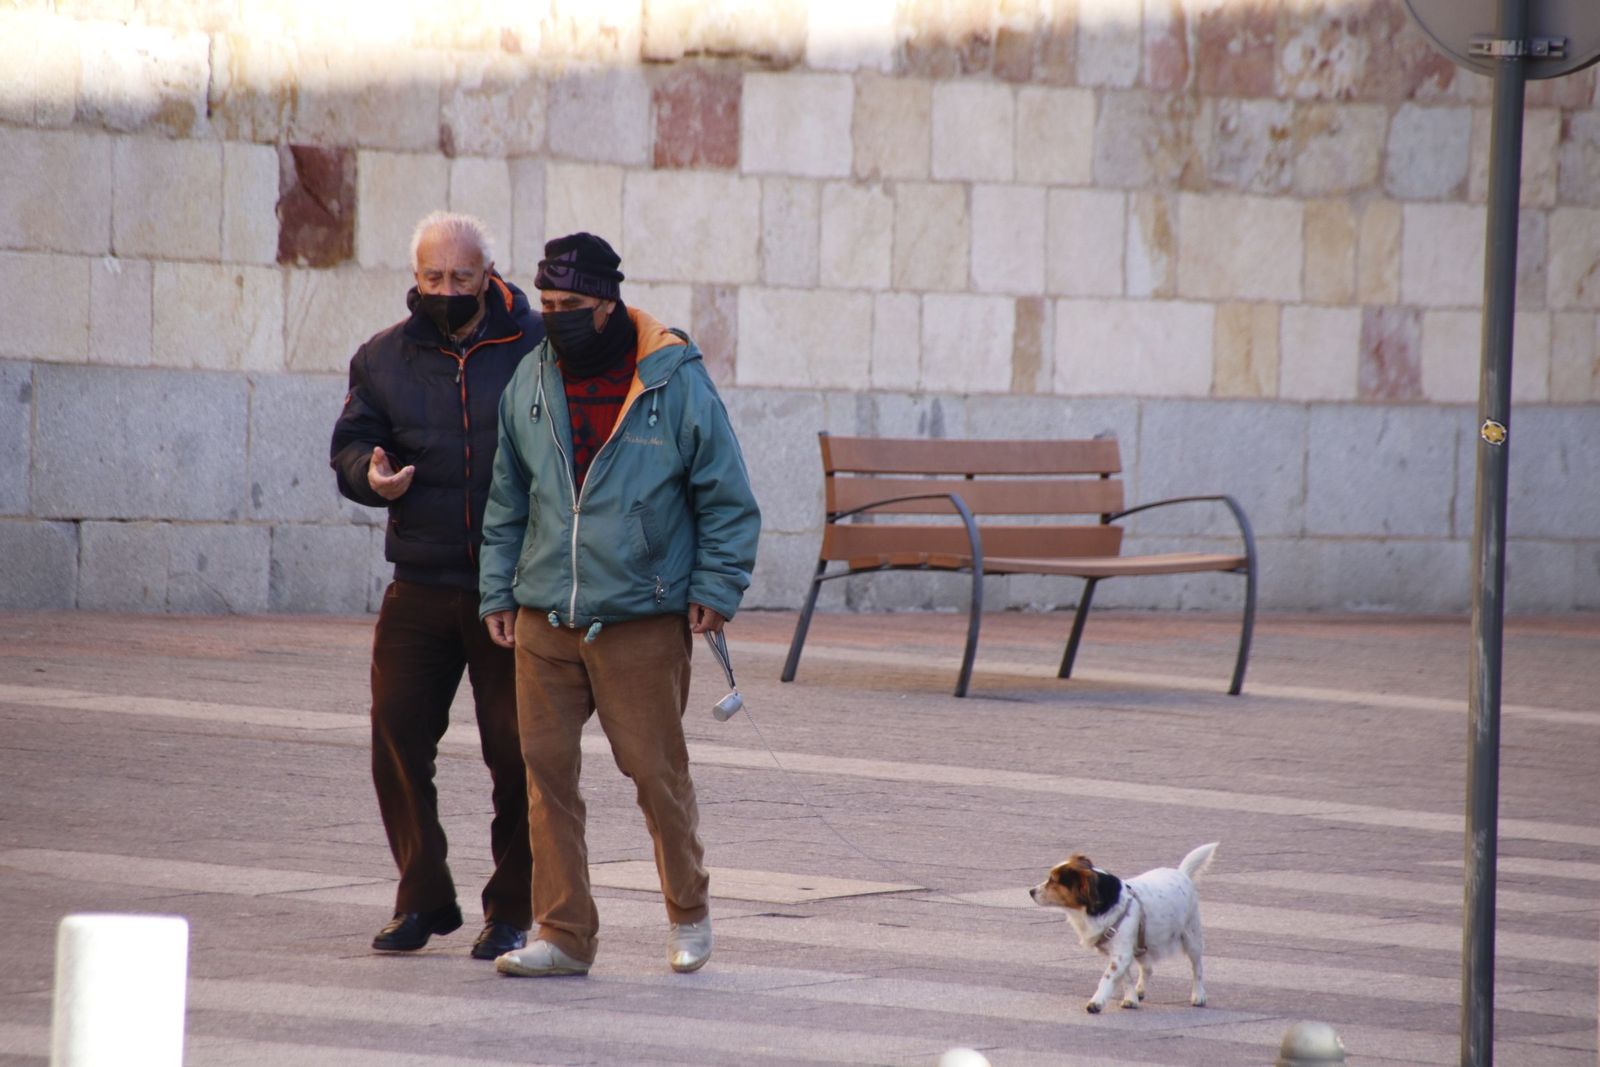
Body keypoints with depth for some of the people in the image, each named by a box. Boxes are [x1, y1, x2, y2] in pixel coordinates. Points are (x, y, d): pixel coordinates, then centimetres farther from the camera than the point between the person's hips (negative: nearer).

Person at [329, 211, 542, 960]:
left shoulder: (537, 349, 0)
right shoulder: (384, 358, 9)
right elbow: (349, 447, 10)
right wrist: (371, 476, -13)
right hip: (419, 589, 3)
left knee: (515, 750, 0)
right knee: (397, 736, 0)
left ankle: (511, 911, 11)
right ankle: (424, 900, 15)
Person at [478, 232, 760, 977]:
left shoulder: (676, 384, -5)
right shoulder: (530, 383, 7)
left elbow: (727, 498, 1)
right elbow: (507, 497, 16)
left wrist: (715, 589, -6)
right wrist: (498, 589, 11)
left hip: (643, 620, -4)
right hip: (543, 619, 4)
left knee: (656, 770, 1)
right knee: (546, 769, 0)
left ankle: (687, 911, 23)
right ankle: (564, 934, 6)